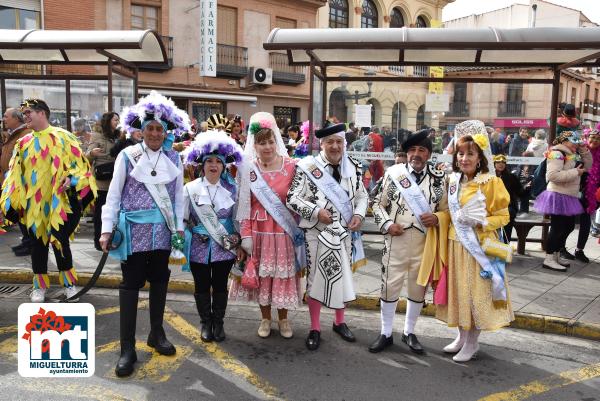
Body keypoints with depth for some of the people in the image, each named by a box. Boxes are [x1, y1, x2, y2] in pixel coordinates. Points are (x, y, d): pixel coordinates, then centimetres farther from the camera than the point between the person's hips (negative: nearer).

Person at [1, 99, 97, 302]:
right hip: (33, 202, 4)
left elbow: (78, 162, -2)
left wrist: (72, 179, -19)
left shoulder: (63, 137, -1)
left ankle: (69, 283, 17)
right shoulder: (23, 143, 10)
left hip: (58, 201, -3)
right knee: (38, 242, 9)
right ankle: (40, 286, 22)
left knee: (60, 241, 1)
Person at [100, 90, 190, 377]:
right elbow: (114, 195, -1)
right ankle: (127, 347, 10)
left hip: (163, 232, 3)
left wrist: (179, 229, 5)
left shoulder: (173, 159, 5)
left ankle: (157, 334, 31)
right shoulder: (127, 156, -3)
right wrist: (107, 229, -7)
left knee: (159, 282, 13)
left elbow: (178, 197, 9)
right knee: (130, 285, 2)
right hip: (134, 231, -3)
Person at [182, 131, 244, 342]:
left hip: (225, 246, 0)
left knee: (220, 285, 9)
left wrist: (239, 244, 1)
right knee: (202, 286, 10)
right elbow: (182, 217, 0)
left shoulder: (232, 188, 0)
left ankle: (218, 323, 26)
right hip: (199, 247, 0)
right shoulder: (191, 188, -3)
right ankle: (205, 323, 28)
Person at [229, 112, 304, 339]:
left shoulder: (290, 166, -4)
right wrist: (246, 234, -7)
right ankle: (265, 319, 30)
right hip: (259, 230, 1)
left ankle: (283, 319, 29)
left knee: (283, 274, 9)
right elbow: (243, 204, -2)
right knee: (261, 274, 10)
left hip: (283, 230, 0)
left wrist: (296, 230, -2)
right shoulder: (248, 169, -2)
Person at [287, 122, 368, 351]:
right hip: (317, 233, -4)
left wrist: (359, 214, -6)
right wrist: (315, 211, -21)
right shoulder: (308, 167, -10)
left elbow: (362, 196, 13)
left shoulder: (353, 168, 4)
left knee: (343, 277, 16)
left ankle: (339, 322, 37)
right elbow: (292, 199, -10)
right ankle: (315, 329, 23)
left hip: (344, 233, 4)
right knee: (315, 278, 7)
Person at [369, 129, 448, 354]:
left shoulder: (439, 178, 2)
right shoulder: (394, 173, -1)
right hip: (396, 241, -1)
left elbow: (447, 209, 8)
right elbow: (378, 204, 5)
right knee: (389, 288, 7)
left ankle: (409, 333, 33)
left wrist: (436, 218, -14)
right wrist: (387, 224, -12)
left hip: (425, 244, 1)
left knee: (418, 290, 13)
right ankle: (386, 334, 24)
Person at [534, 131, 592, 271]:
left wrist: (584, 150, 5)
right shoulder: (557, 153, -15)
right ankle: (549, 259, -2)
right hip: (558, 196, -10)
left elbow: (588, 166, 17)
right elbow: (552, 175, -26)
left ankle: (556, 255, 25)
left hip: (569, 196, 10)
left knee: (569, 226, 15)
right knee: (558, 228, -8)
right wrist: (575, 172, -21)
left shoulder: (573, 154, 15)